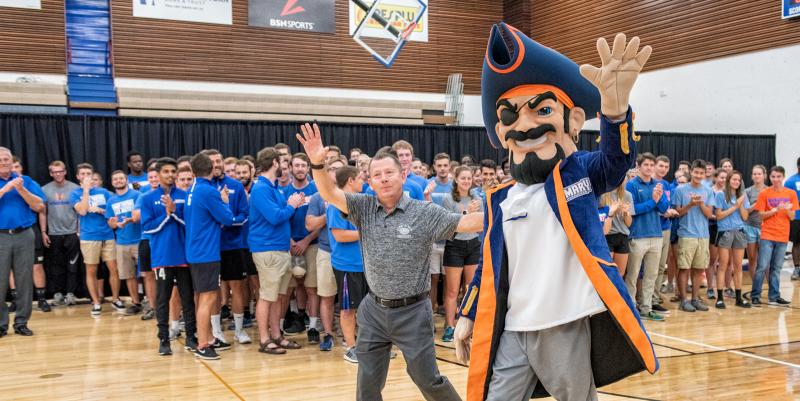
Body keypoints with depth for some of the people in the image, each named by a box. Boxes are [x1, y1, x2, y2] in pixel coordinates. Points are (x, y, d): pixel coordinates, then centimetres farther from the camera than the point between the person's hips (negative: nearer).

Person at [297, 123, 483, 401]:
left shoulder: (425, 213, -9)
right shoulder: (364, 208, -1)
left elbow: (466, 223, -14)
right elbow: (329, 194, -11)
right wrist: (318, 163, -28)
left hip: (412, 311, -3)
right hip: (374, 310, 3)